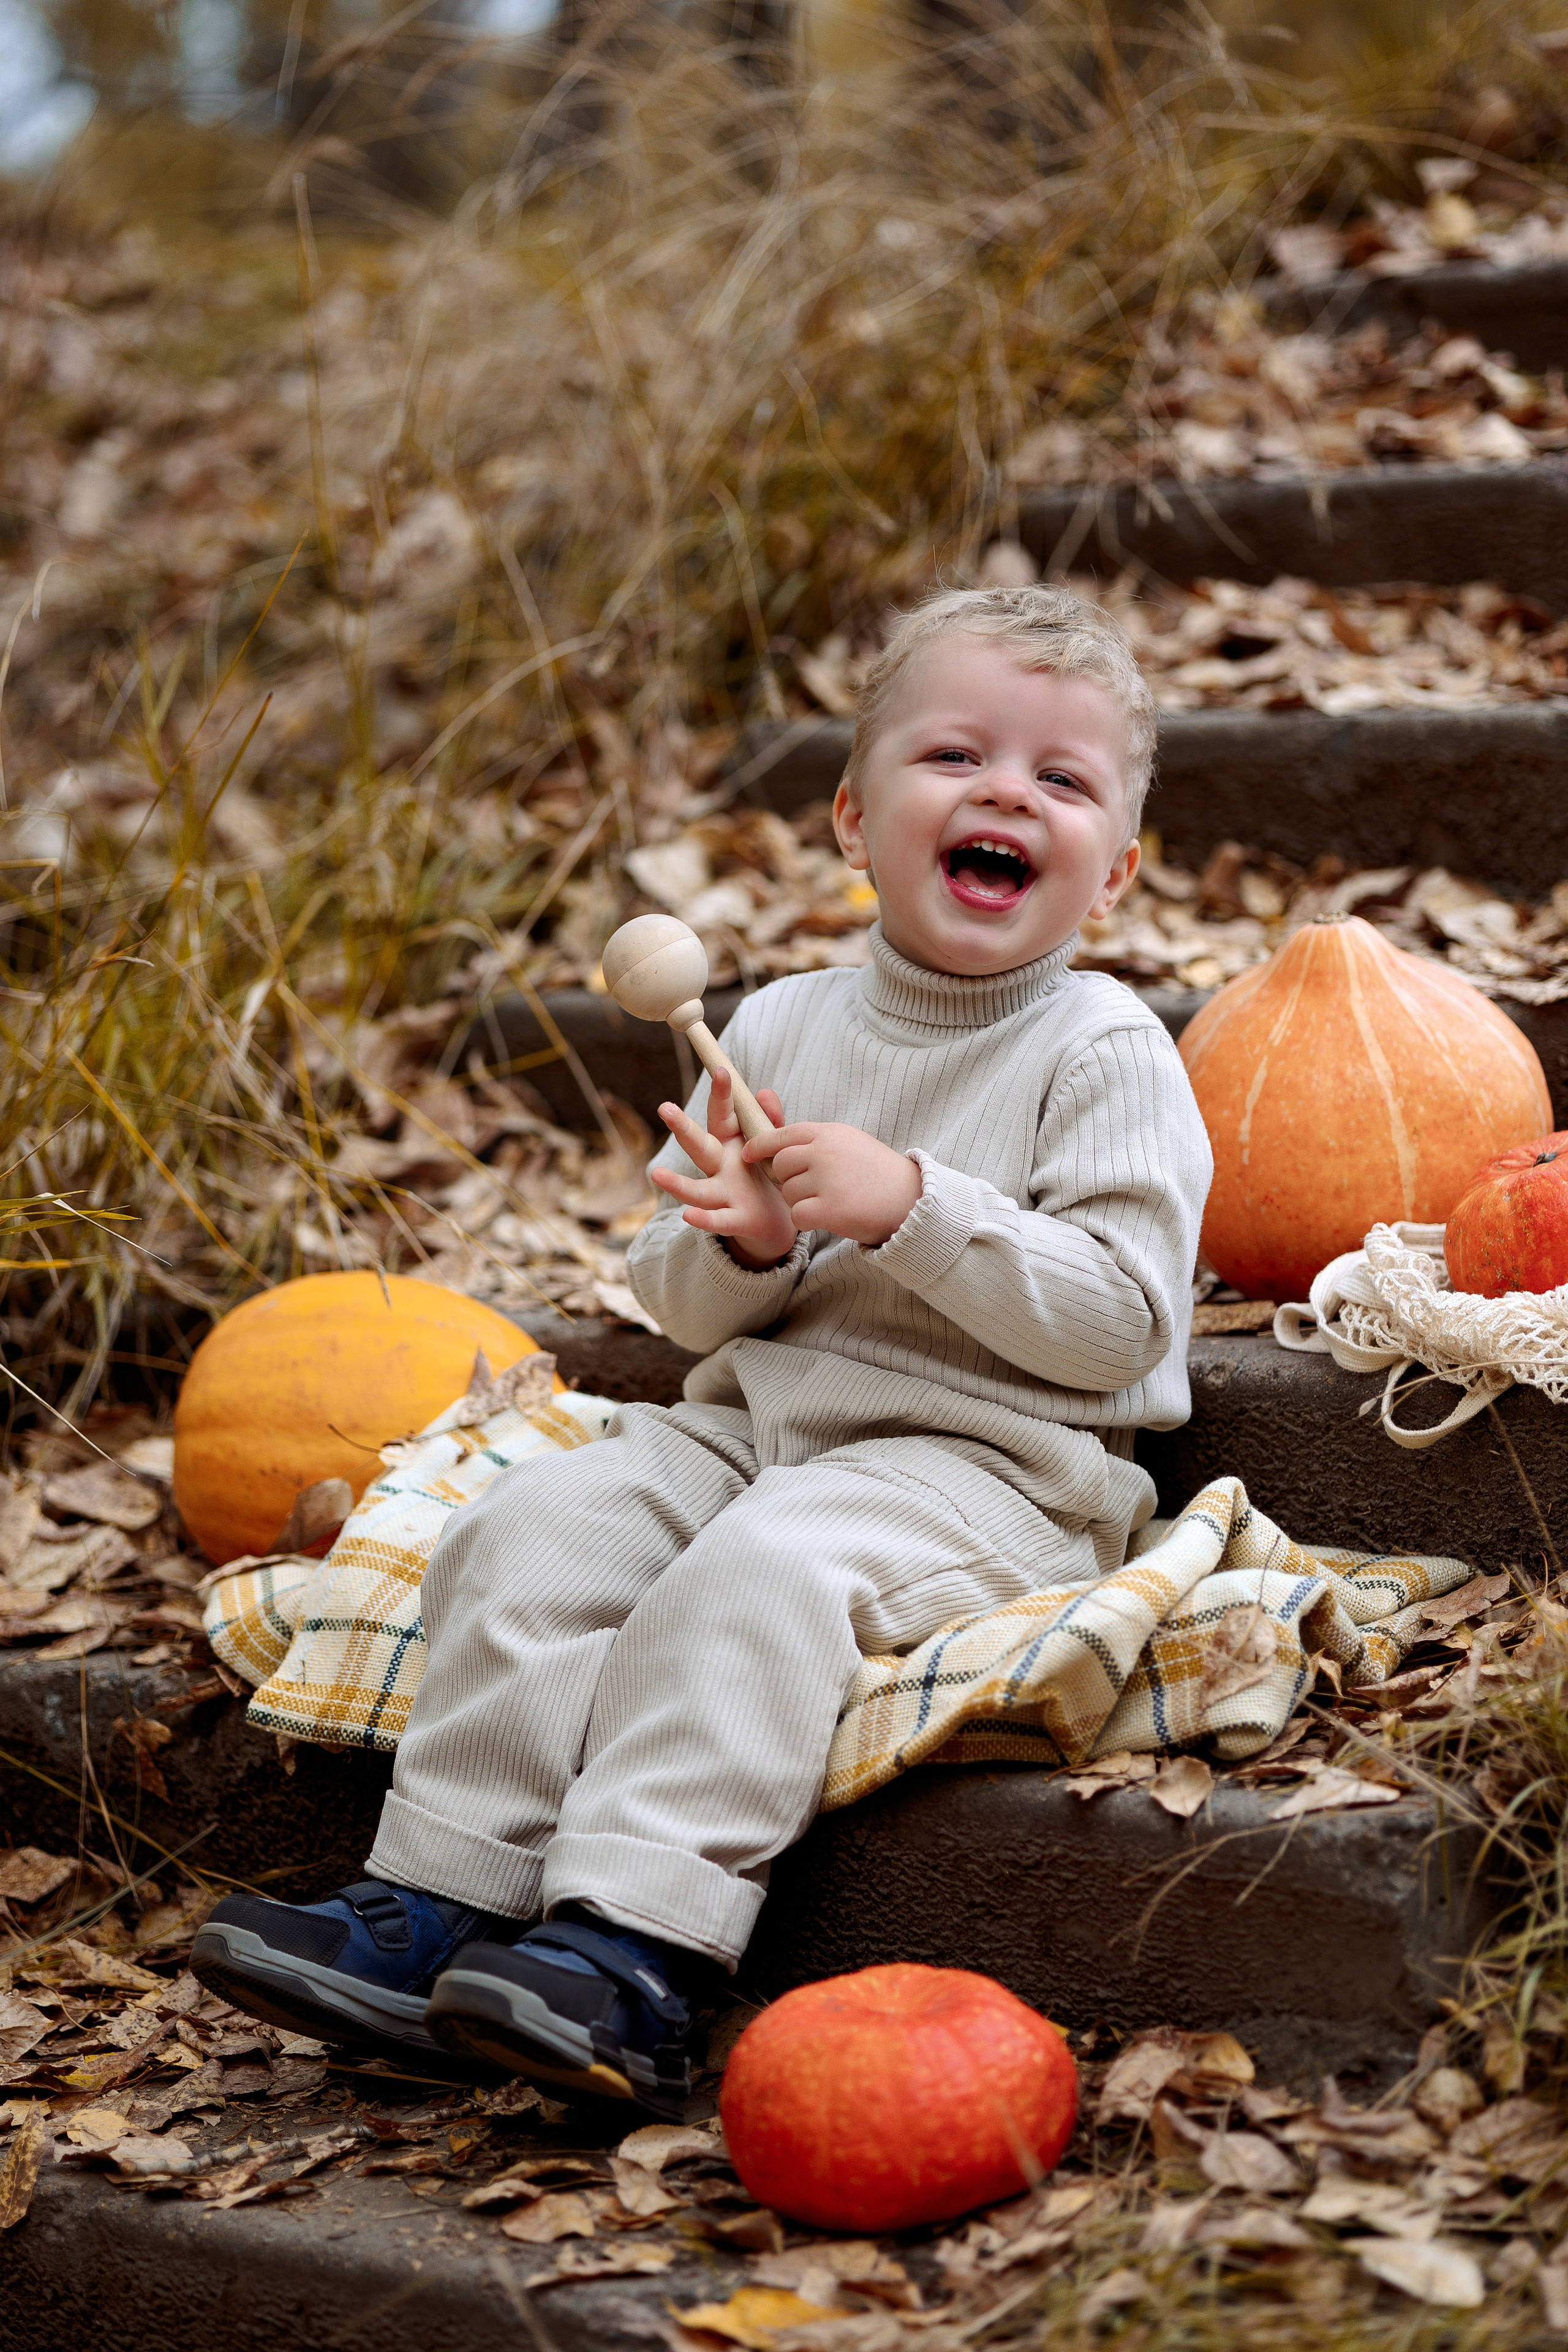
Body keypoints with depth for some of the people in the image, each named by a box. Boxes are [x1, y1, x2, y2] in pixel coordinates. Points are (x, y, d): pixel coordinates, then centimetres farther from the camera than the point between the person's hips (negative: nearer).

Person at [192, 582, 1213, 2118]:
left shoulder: (1106, 1056, -5)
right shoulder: (781, 1030, 11)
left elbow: (1114, 1318, -16)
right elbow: (680, 1302, 13)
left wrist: (911, 1204, -23)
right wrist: (739, 1246, -12)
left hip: (994, 1459, -6)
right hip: (755, 1412, 6)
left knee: (759, 1576, -31)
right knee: (536, 1529, -14)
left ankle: (636, 1947, -35)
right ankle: (438, 1904, -15)